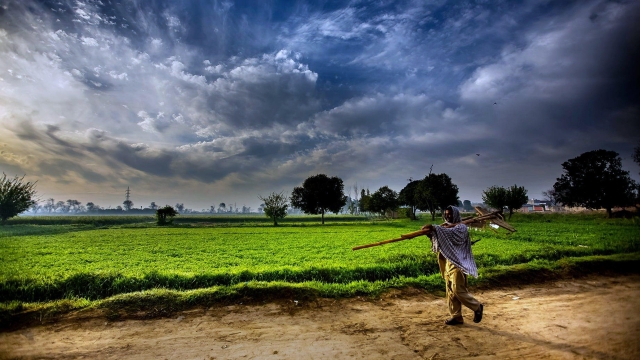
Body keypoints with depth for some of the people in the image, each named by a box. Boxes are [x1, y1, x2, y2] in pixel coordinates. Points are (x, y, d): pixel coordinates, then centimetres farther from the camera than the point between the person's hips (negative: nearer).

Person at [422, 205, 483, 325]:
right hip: (447, 263, 7)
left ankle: (477, 307, 12)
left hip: (458, 263, -7)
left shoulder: (461, 227, -5)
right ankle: (456, 316, 16)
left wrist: (434, 228, -35)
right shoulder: (446, 228, 17)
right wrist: (431, 234, -15)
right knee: (451, 291, 8)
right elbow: (439, 243, 6)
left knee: (458, 290, -10)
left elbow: (451, 233, -27)